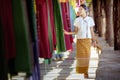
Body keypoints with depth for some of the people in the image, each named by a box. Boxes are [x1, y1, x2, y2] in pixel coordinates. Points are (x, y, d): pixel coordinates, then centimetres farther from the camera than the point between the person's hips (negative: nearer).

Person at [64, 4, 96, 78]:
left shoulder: (90, 19, 3)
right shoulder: (77, 20, 2)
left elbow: (92, 31, 5)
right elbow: (76, 31, 2)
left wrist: (94, 41, 3)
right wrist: (68, 33, -13)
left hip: (88, 40, 0)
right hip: (80, 40, 0)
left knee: (87, 55, 0)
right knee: (80, 55, -6)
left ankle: (86, 72, 9)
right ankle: (80, 71, 5)